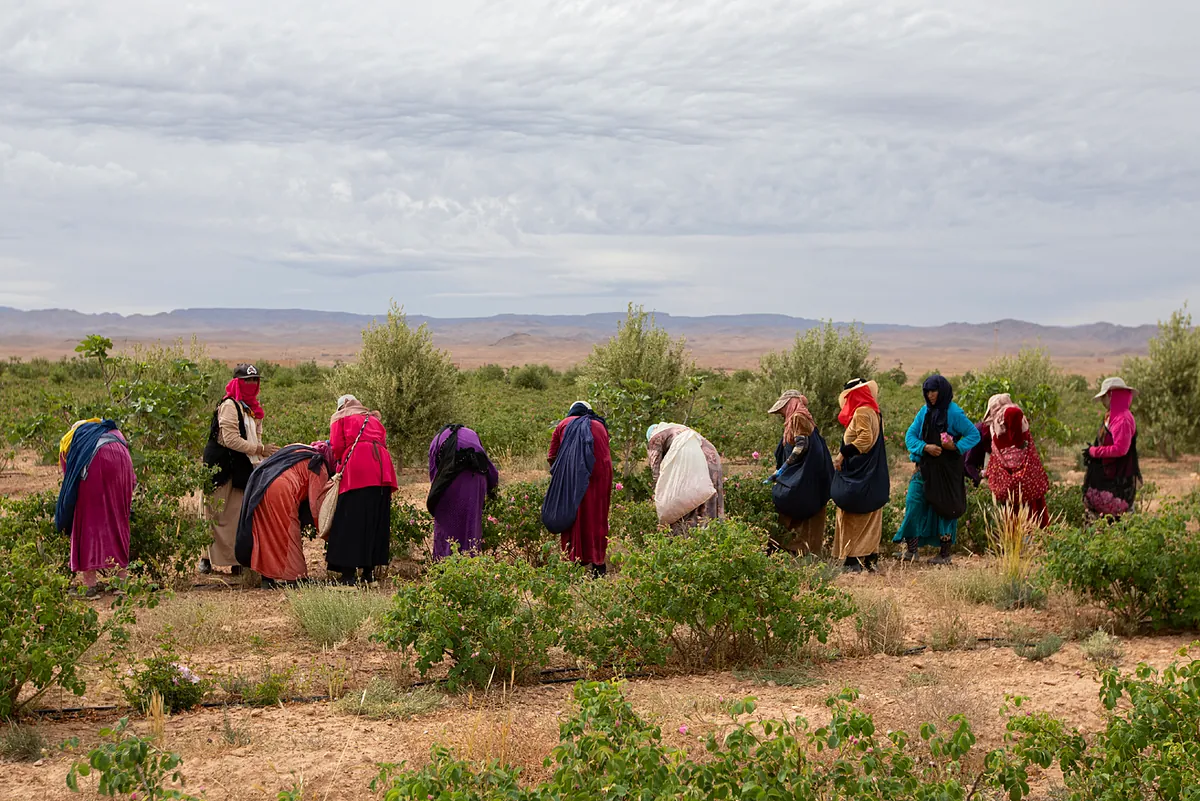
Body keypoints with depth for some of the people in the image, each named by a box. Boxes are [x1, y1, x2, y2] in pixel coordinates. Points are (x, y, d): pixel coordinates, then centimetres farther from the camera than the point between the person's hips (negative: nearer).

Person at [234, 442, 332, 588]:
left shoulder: (294, 449, 31)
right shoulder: (318, 464, 10)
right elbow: (316, 501, 5)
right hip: (280, 493, -7)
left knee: (265, 533, 13)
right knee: (288, 536, 1)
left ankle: (267, 578, 14)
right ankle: (293, 577, -1)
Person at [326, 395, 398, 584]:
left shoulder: (340, 419, 18)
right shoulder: (374, 419, 30)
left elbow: (337, 447, 6)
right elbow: (383, 442, 20)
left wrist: (337, 464, 23)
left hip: (356, 471, -4)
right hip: (382, 468, 5)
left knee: (351, 521, -5)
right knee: (376, 519, 7)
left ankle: (349, 572, -11)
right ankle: (369, 570, 7)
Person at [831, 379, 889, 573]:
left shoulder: (861, 412, -13)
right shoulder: (874, 412, 17)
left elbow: (865, 438, -25)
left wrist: (843, 454, -21)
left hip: (858, 476, -10)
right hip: (872, 476, 10)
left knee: (852, 519, -5)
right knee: (870, 520, 11)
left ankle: (853, 560, -6)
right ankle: (870, 559, 14)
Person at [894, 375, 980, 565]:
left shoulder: (954, 413, -8)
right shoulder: (924, 412, 7)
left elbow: (974, 435, -6)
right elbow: (910, 436, 5)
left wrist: (956, 446, -22)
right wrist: (925, 447, -14)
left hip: (947, 470, -5)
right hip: (924, 467, 5)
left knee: (944, 508, 2)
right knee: (913, 503, -4)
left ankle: (944, 554, 11)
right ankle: (911, 549, 0)